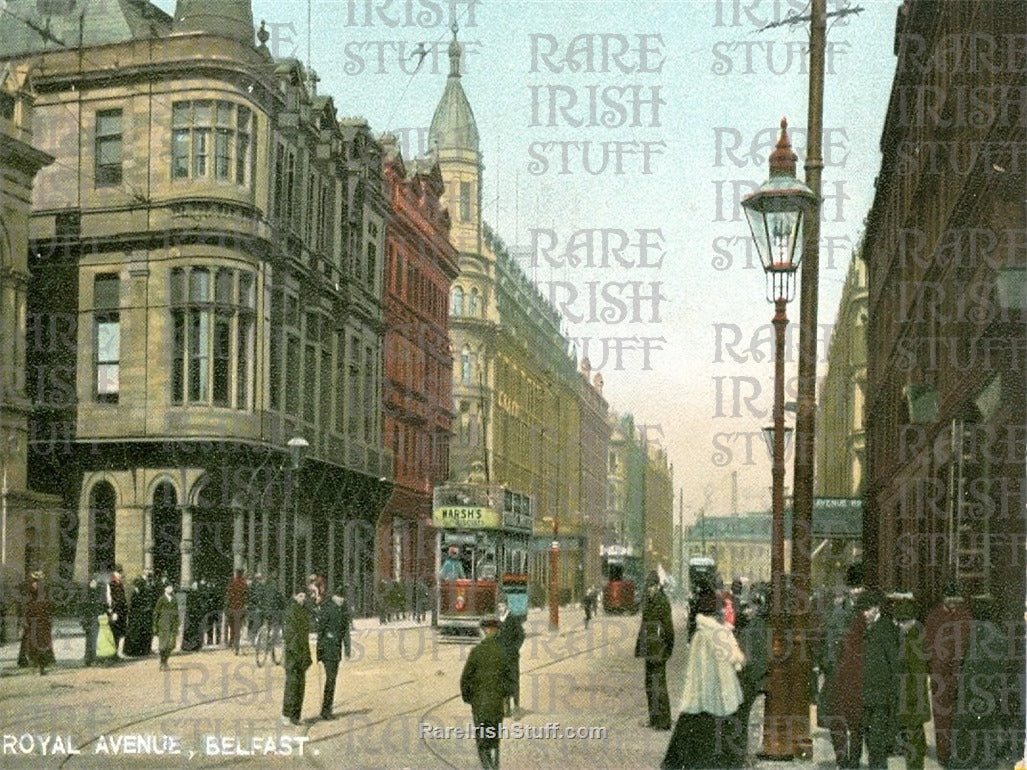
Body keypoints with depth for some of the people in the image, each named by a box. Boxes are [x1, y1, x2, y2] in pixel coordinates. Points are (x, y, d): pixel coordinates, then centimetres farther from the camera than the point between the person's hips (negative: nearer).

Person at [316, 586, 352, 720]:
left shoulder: (344, 610, 10)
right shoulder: (326, 608, -11)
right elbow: (320, 628, -12)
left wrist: (347, 650, 11)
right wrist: (319, 647, -14)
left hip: (337, 648, 7)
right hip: (327, 647, -7)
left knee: (333, 677, 10)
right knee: (330, 677, -10)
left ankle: (327, 709, 17)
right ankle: (325, 710, -5)